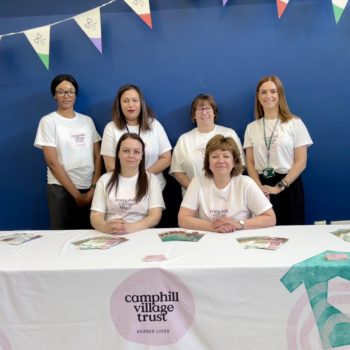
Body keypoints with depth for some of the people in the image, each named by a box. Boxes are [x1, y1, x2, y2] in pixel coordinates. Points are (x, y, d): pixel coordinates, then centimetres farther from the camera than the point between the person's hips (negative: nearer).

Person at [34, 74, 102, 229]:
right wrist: (76, 194, -10)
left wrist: (94, 187, -5)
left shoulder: (87, 121, 9)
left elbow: (97, 157, 7)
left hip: (89, 189, 3)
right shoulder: (48, 121, -3)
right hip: (62, 189, -3)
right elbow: (53, 162, -8)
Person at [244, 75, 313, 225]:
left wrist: (279, 187, -11)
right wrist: (260, 187, -10)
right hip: (262, 187, 2)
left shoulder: (295, 123, -2)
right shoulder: (252, 127, 7)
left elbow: (301, 162, -5)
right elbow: (250, 163, 5)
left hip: (288, 186, -2)